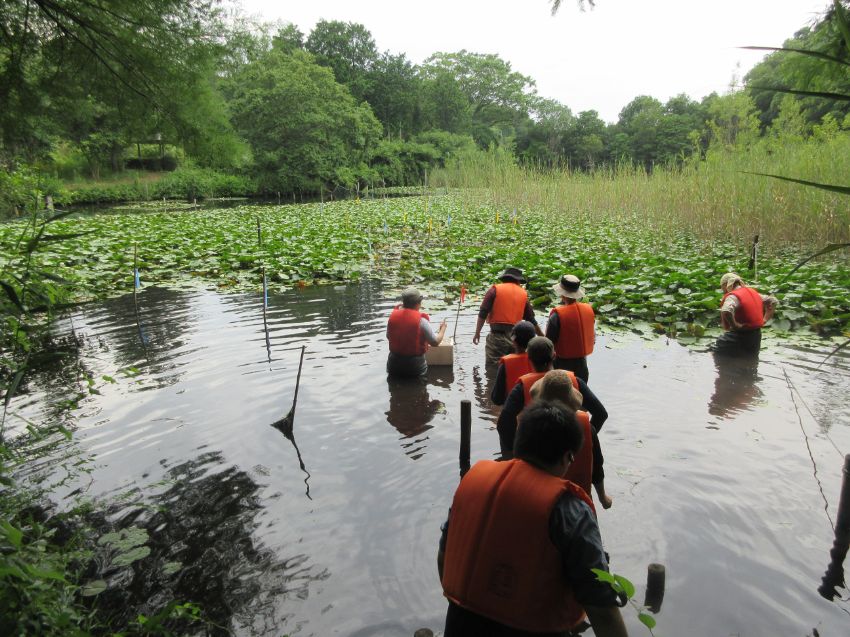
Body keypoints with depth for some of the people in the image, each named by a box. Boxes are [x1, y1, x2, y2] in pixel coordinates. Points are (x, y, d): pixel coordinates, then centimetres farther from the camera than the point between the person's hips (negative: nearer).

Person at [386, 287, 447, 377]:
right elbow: (435, 342, -9)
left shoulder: (393, 316, -4)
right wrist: (443, 329, 10)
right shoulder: (421, 321, -16)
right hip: (415, 363, -4)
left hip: (394, 364, 4)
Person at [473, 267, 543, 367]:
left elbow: (483, 313, -6)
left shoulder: (495, 289, 2)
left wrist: (477, 333, 2)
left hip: (497, 336, -4)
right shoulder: (523, 294, 13)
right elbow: (532, 321, 15)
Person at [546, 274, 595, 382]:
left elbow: (549, 341, -17)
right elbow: (592, 336, 7)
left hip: (563, 362, -5)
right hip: (582, 363, 5)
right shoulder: (589, 310, -4)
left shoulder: (557, 315, -22)